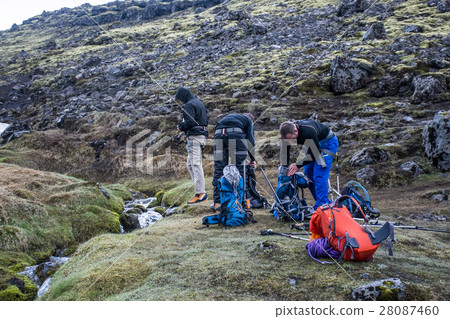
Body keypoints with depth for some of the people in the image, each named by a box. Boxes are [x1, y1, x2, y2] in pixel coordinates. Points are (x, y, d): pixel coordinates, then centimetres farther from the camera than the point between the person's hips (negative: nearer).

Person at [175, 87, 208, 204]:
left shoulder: (189, 105, -8)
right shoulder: (200, 103, 22)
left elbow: (190, 121, -20)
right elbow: (206, 120, 24)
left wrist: (181, 126, -1)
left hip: (194, 136, -10)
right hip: (202, 134, 10)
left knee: (196, 164, -12)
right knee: (190, 164, 12)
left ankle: (200, 193, -14)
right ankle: (200, 190, 9)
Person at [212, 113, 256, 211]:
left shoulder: (228, 117, 43)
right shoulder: (248, 120, 30)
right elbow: (250, 139, 16)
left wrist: (243, 159, 42)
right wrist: (252, 159, 22)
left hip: (219, 133, 4)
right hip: (235, 133, -4)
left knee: (218, 169, 5)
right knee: (240, 168, 5)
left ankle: (217, 203, 3)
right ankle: (244, 201, 10)